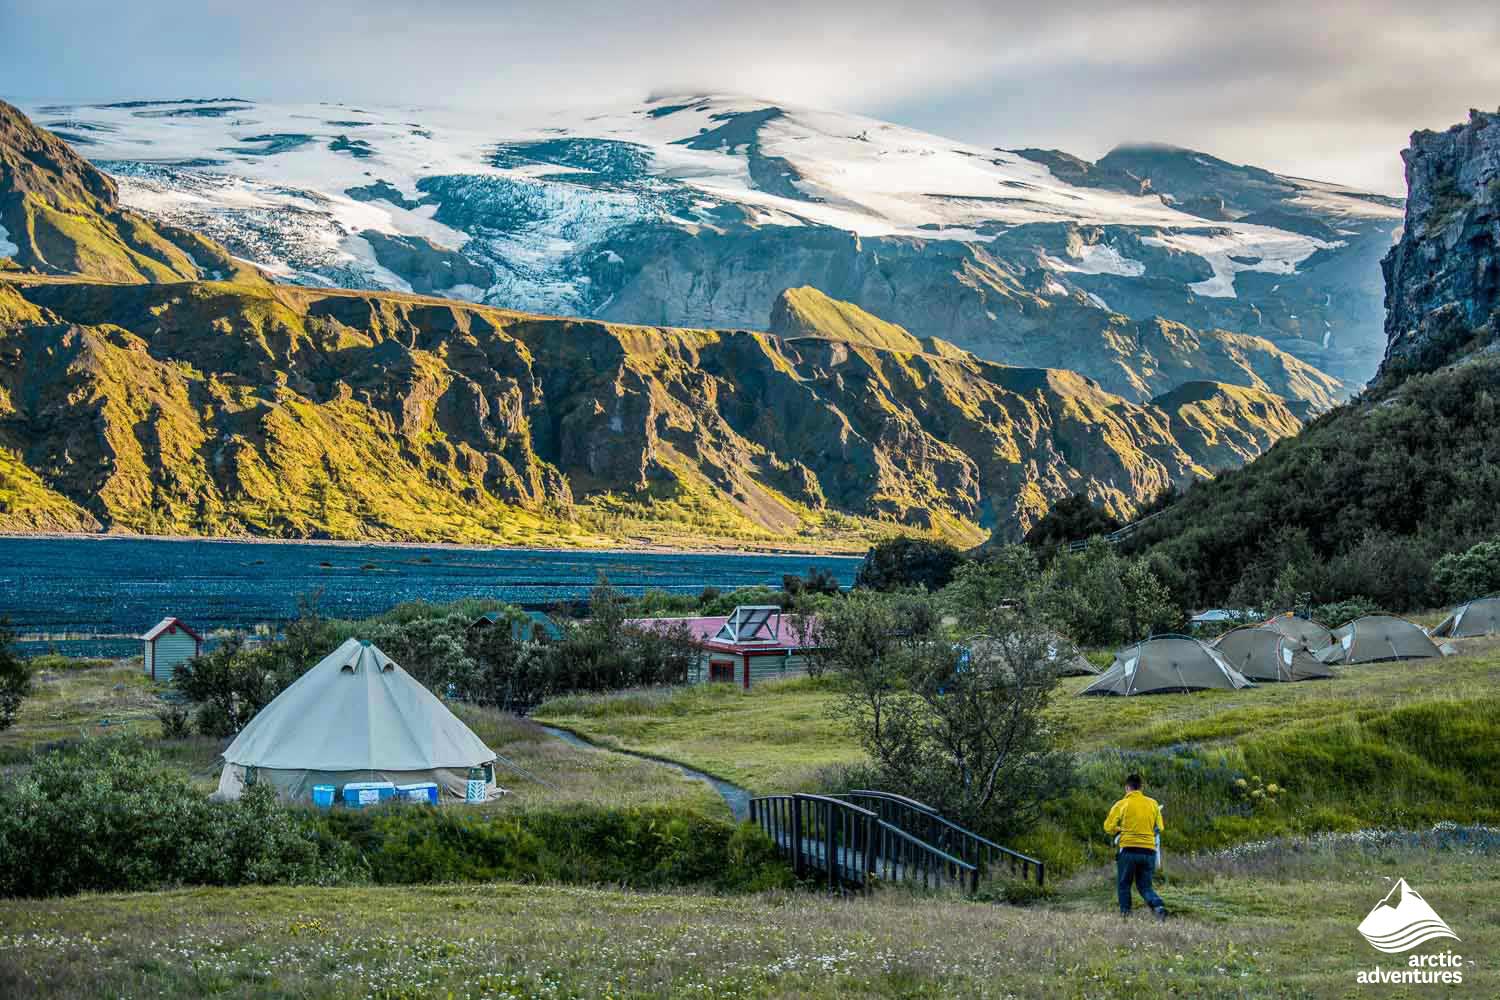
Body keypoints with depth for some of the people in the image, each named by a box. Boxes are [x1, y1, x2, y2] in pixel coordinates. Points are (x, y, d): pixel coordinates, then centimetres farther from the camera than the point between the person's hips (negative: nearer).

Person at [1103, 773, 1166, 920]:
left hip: (1129, 849, -3)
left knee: (1124, 885, 14)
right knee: (1145, 886, 12)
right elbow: (1159, 828, 12)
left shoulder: (1121, 805, -2)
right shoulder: (1153, 803, 7)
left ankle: (1125, 913, 8)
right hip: (1149, 851, 3)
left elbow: (1109, 827, -1)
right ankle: (1159, 906, -12)